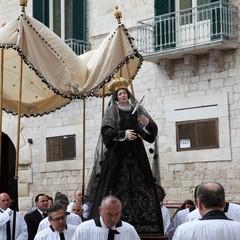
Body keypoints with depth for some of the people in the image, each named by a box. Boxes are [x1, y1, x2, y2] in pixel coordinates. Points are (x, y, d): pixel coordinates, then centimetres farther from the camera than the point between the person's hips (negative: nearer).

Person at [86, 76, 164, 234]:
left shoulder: (138, 109, 13)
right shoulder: (111, 111, 6)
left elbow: (152, 130, 7)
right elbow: (106, 131, -8)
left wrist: (147, 123, -14)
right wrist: (124, 134, -19)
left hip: (136, 151, 3)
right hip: (118, 151, -3)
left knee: (141, 183, -3)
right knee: (118, 184, -11)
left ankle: (143, 222, -1)